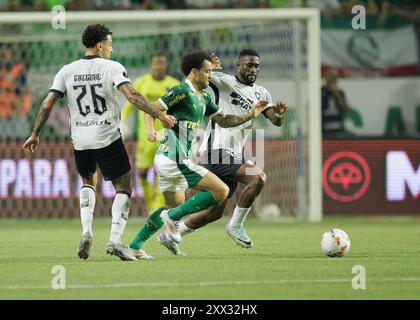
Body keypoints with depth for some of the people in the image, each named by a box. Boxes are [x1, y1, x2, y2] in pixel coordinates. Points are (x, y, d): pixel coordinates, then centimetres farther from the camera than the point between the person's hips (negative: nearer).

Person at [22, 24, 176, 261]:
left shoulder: (67, 71, 5)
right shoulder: (112, 68, -6)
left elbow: (48, 104, 2)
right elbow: (132, 95, -19)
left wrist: (35, 134, 11)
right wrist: (159, 115, -19)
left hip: (80, 141, 4)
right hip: (108, 138, -4)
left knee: (89, 182, 27)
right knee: (124, 187, 5)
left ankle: (87, 231, 7)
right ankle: (115, 240, -11)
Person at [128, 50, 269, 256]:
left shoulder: (203, 98, 17)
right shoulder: (182, 91, -11)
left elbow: (224, 121, 24)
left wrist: (249, 115, 12)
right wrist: (151, 131, -32)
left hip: (166, 160, 10)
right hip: (175, 159, -10)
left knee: (175, 205, 26)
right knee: (221, 191, -10)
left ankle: (135, 246, 24)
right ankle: (173, 217, -7)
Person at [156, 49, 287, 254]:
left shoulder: (261, 94, 13)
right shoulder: (224, 82, -4)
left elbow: (275, 121, 4)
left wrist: (279, 115, -19)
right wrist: (213, 69, -34)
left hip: (235, 155, 8)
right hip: (217, 150, -8)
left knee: (215, 211, 12)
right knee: (257, 178, -25)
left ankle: (170, 235, 26)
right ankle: (235, 226, -10)